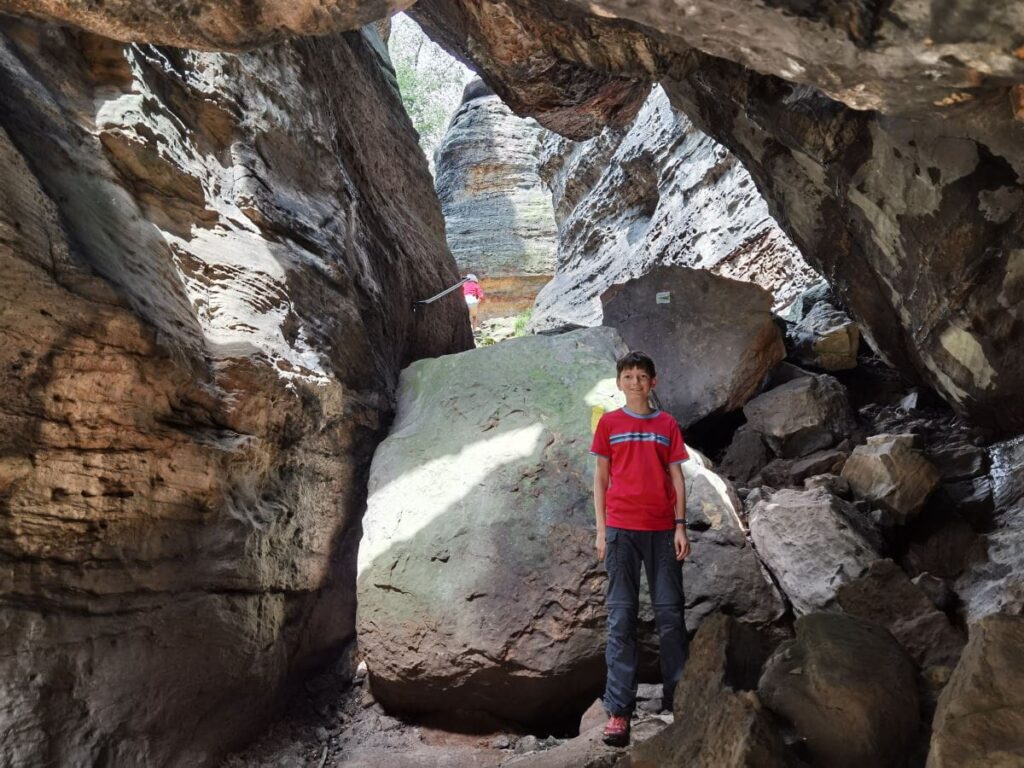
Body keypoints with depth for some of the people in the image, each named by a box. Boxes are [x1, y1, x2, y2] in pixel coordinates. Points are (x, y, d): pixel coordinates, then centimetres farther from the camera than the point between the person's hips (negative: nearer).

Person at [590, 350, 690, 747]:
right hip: (621, 528, -1)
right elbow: (601, 478, 6)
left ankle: (676, 697, 22)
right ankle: (618, 710, 2)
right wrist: (601, 529, 0)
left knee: (671, 613, 6)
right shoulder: (608, 423, 5)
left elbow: (676, 478, 8)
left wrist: (680, 526, 0)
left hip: (662, 528, 2)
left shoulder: (667, 424, 8)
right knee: (621, 617, -1)